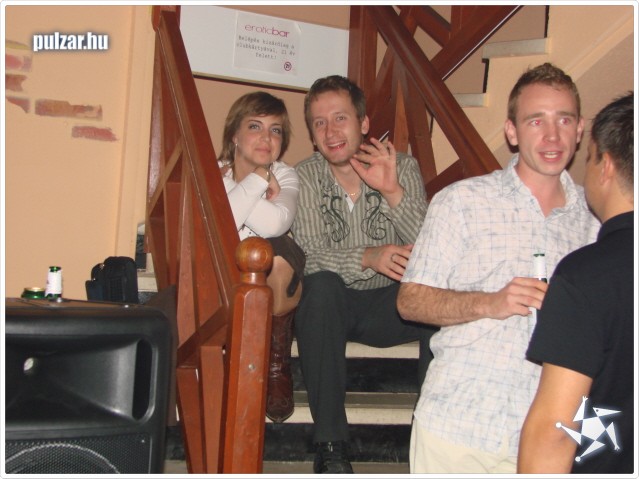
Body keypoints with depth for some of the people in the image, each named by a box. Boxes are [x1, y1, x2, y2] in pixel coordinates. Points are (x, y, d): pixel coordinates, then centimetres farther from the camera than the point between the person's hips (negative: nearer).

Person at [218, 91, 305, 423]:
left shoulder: (285, 177, 0)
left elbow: (274, 223, -26)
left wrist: (227, 186, -18)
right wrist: (258, 180, -20)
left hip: (275, 282, 1)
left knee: (278, 252, -34)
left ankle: (277, 362, -10)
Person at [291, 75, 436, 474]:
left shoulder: (402, 167, -4)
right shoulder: (305, 178, -6)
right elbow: (308, 257, -17)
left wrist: (393, 192, -28)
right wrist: (366, 257, -35)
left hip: (390, 305, 1)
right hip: (332, 305, -1)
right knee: (321, 285, -33)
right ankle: (331, 444, -28)